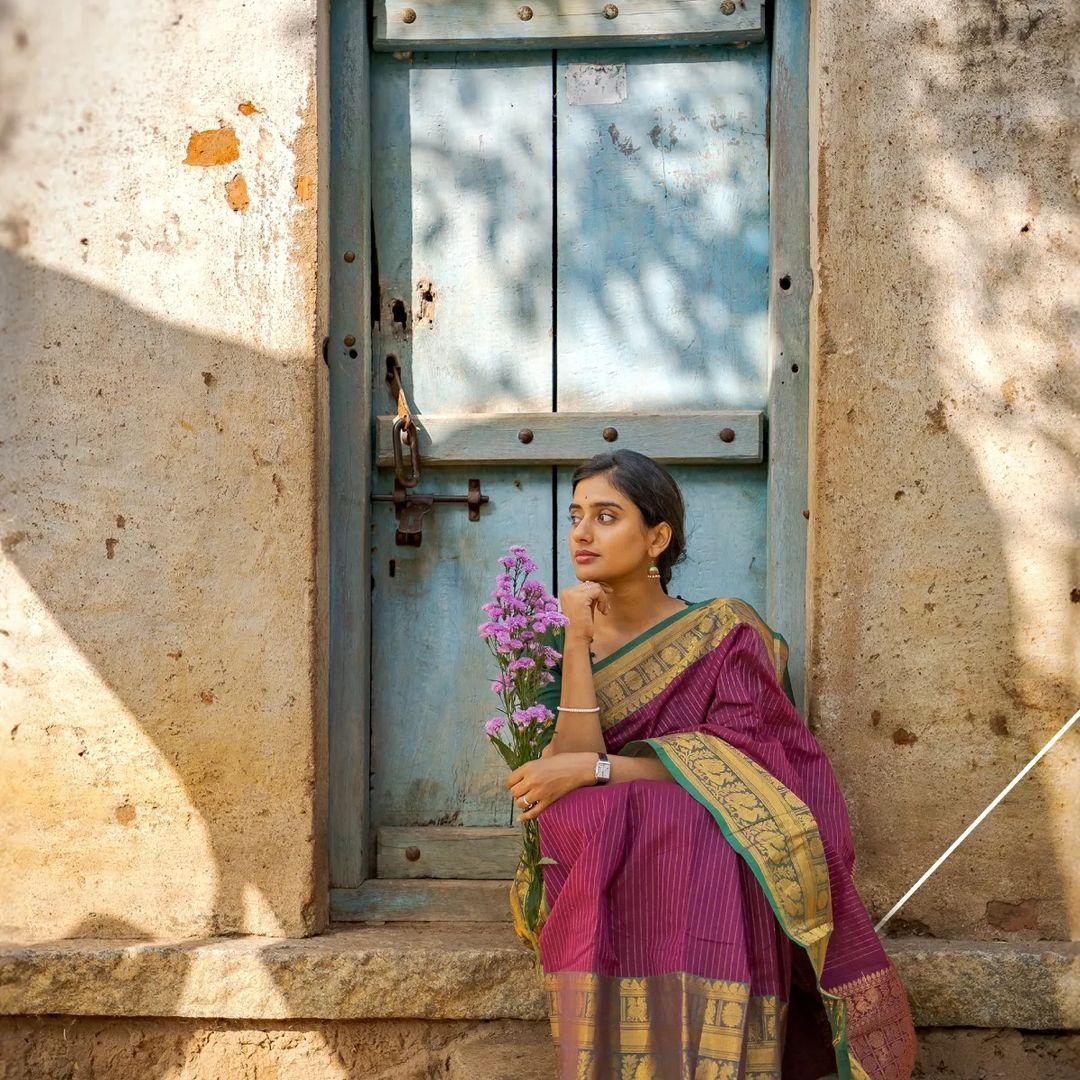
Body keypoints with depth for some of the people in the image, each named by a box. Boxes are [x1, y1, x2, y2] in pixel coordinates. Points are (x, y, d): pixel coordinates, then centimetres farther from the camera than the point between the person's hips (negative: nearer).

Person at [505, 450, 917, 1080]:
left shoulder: (725, 632, 0)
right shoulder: (572, 638, 7)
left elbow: (736, 766, -11)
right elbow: (573, 760, -8)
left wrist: (594, 770, -15)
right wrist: (576, 644, -16)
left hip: (712, 843, -2)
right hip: (603, 856, 2)